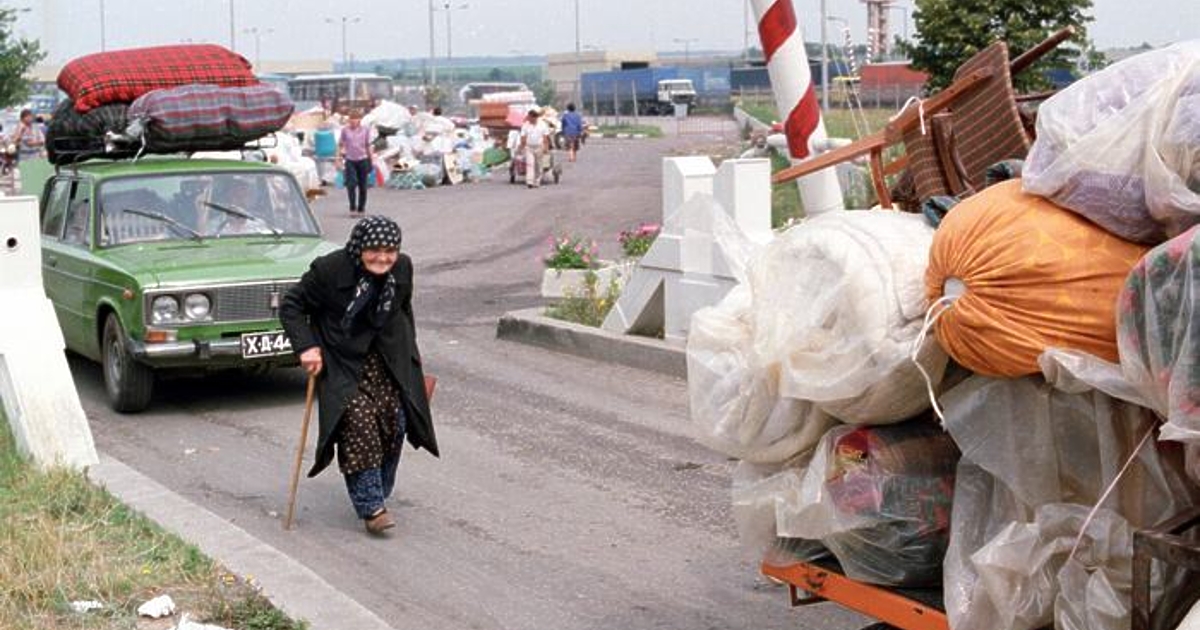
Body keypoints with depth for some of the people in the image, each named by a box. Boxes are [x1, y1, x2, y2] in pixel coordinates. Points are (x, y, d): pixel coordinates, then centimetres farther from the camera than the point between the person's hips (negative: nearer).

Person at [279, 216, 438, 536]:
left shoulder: (402, 268, -5)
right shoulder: (330, 269, -20)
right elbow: (291, 305, -10)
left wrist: (409, 352, 20)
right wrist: (306, 346, -20)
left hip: (386, 360, 4)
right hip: (341, 361, -4)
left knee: (394, 421, -3)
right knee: (358, 420, -19)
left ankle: (378, 494, 17)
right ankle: (370, 507, -16)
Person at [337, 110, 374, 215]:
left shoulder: (365, 130, 3)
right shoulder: (345, 130, 2)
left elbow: (368, 146, 9)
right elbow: (341, 145, 8)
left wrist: (372, 159, 7)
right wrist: (339, 159, 4)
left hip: (362, 160, 1)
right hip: (350, 160, -1)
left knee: (362, 186, 5)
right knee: (351, 185, -14)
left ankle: (361, 209, 17)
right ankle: (352, 208, -7)